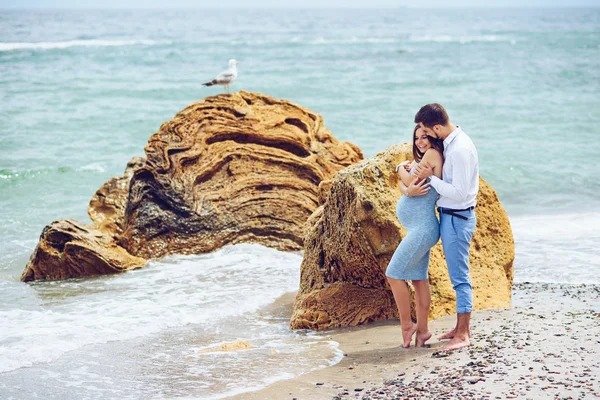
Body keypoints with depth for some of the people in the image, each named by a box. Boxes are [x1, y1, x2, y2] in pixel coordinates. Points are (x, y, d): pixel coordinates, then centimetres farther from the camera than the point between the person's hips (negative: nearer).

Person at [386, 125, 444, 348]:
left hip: (422, 229, -10)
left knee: (394, 275, -6)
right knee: (418, 279, 11)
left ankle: (406, 325, 3)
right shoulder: (421, 159, 17)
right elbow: (403, 185, 5)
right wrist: (409, 190, -17)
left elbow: (411, 180, -14)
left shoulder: (433, 154, -11)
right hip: (421, 229, 10)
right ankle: (422, 330, 15)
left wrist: (401, 168, 6)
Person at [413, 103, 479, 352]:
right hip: (449, 216, 10)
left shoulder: (460, 150, -24)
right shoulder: (451, 142, 7)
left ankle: (463, 334, 0)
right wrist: (417, 169, 6)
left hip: (457, 218, -10)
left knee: (459, 276, -5)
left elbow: (459, 193, -26)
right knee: (457, 275, 16)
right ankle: (460, 327, 25)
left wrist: (430, 178, -18)